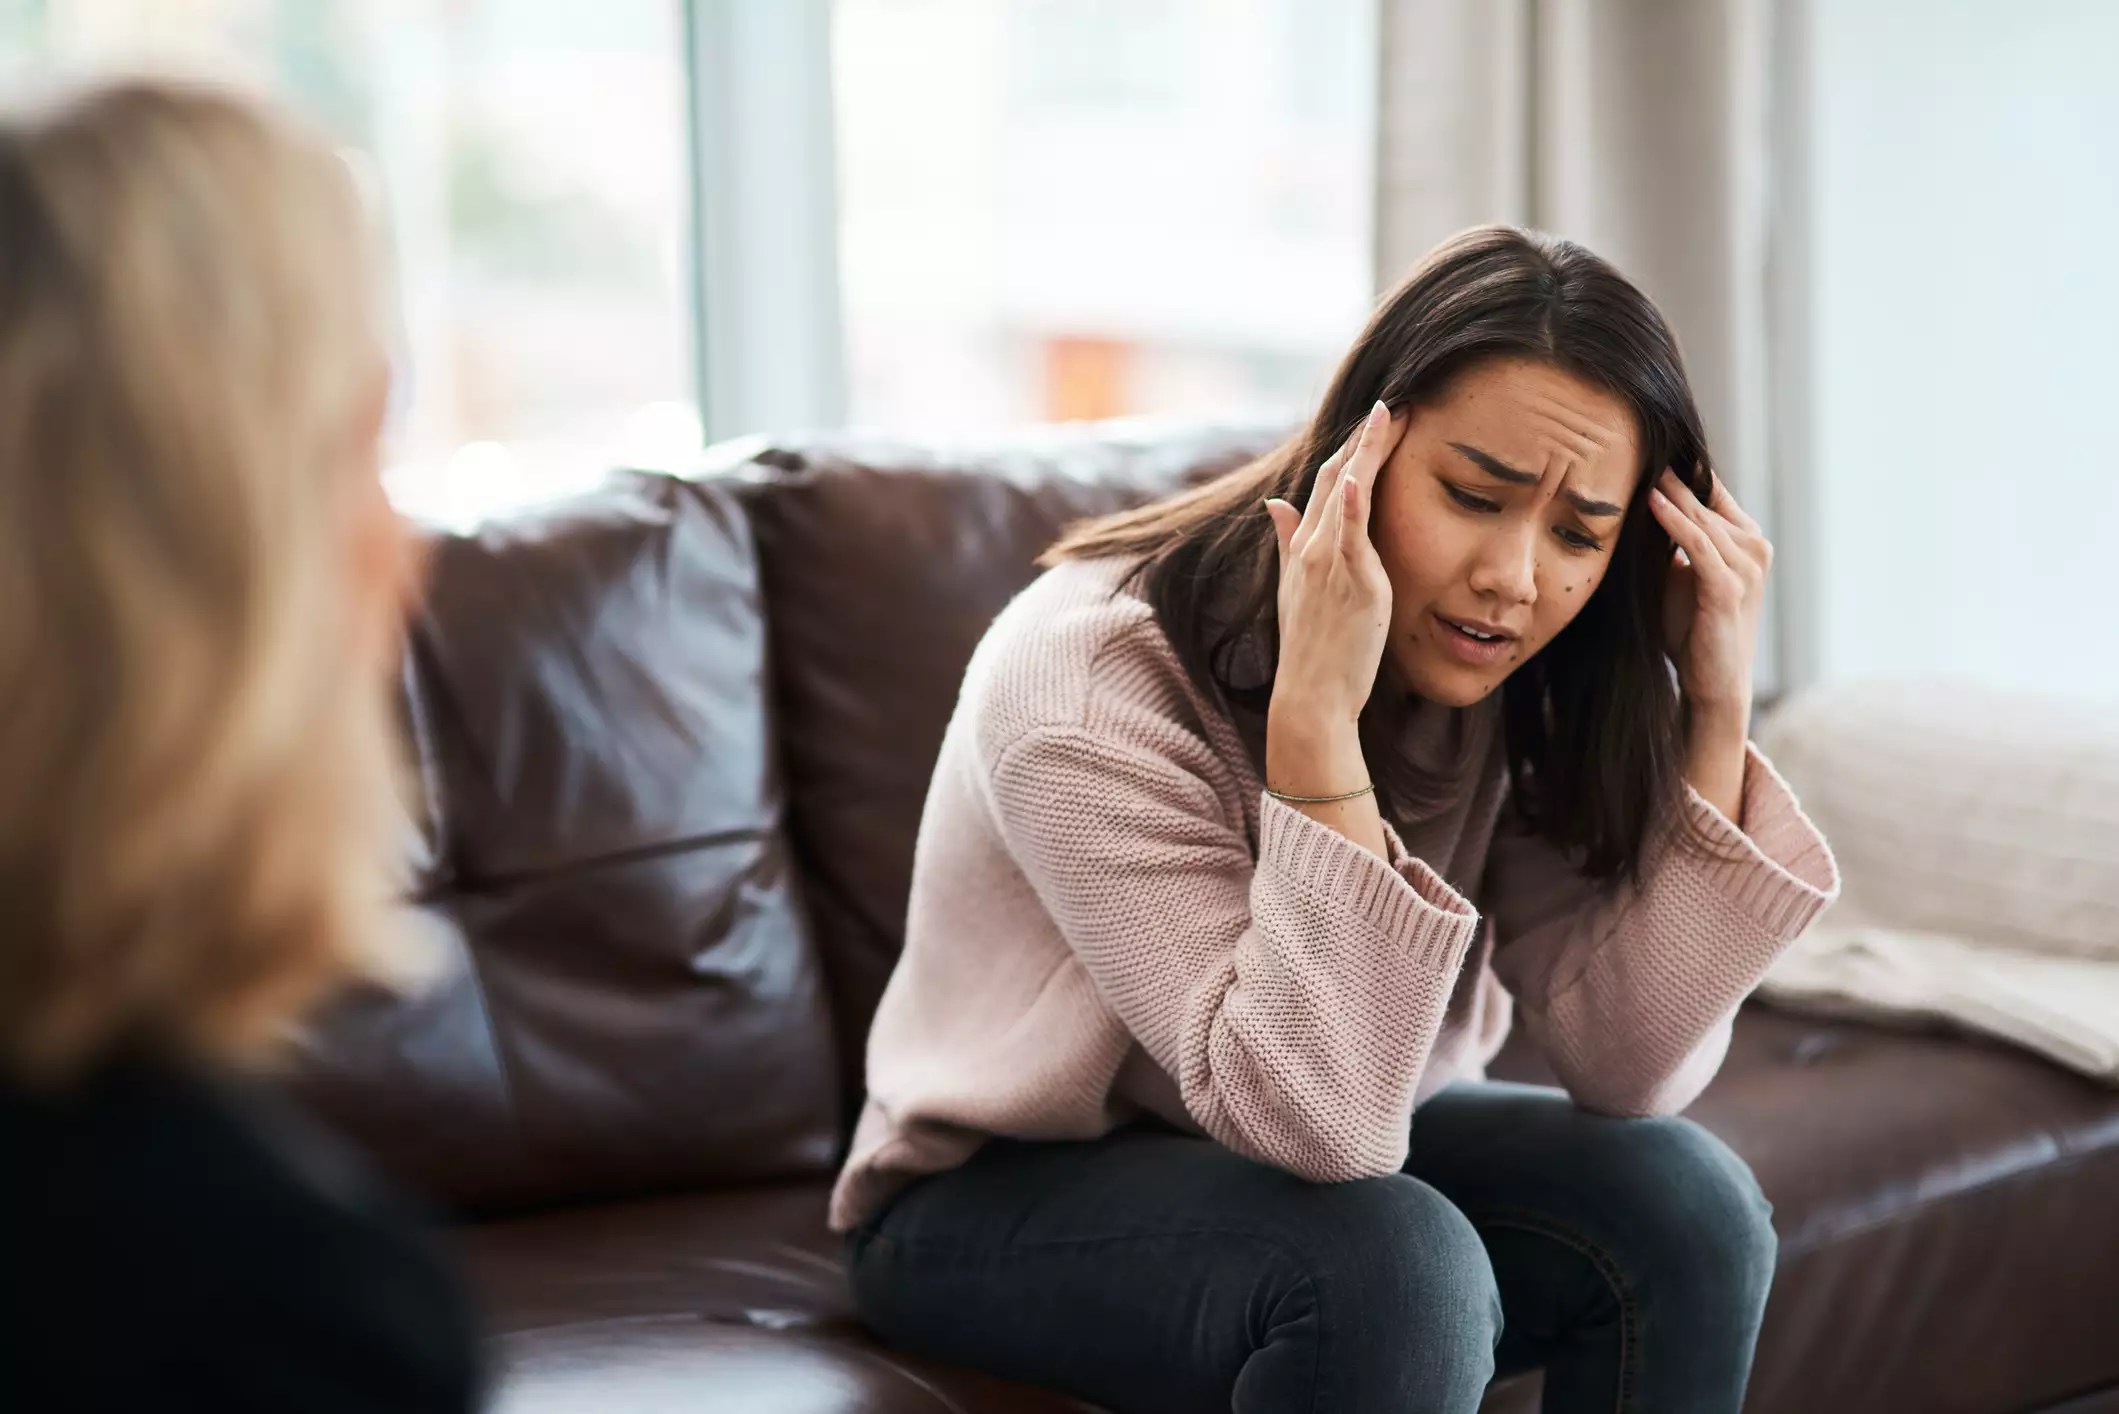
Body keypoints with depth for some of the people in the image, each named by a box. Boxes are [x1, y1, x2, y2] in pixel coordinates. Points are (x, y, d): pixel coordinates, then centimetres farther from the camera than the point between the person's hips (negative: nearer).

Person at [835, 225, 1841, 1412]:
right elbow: (1313, 1114, -34)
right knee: (1389, 1268, -35)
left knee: (1683, 1203, -19)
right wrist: (1315, 717, -42)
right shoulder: (1088, 688, -28)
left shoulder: (1515, 690, -11)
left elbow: (1627, 1071, -18)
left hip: (1320, 1147, 6)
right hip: (1006, 1197, -6)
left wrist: (1718, 709, -25)